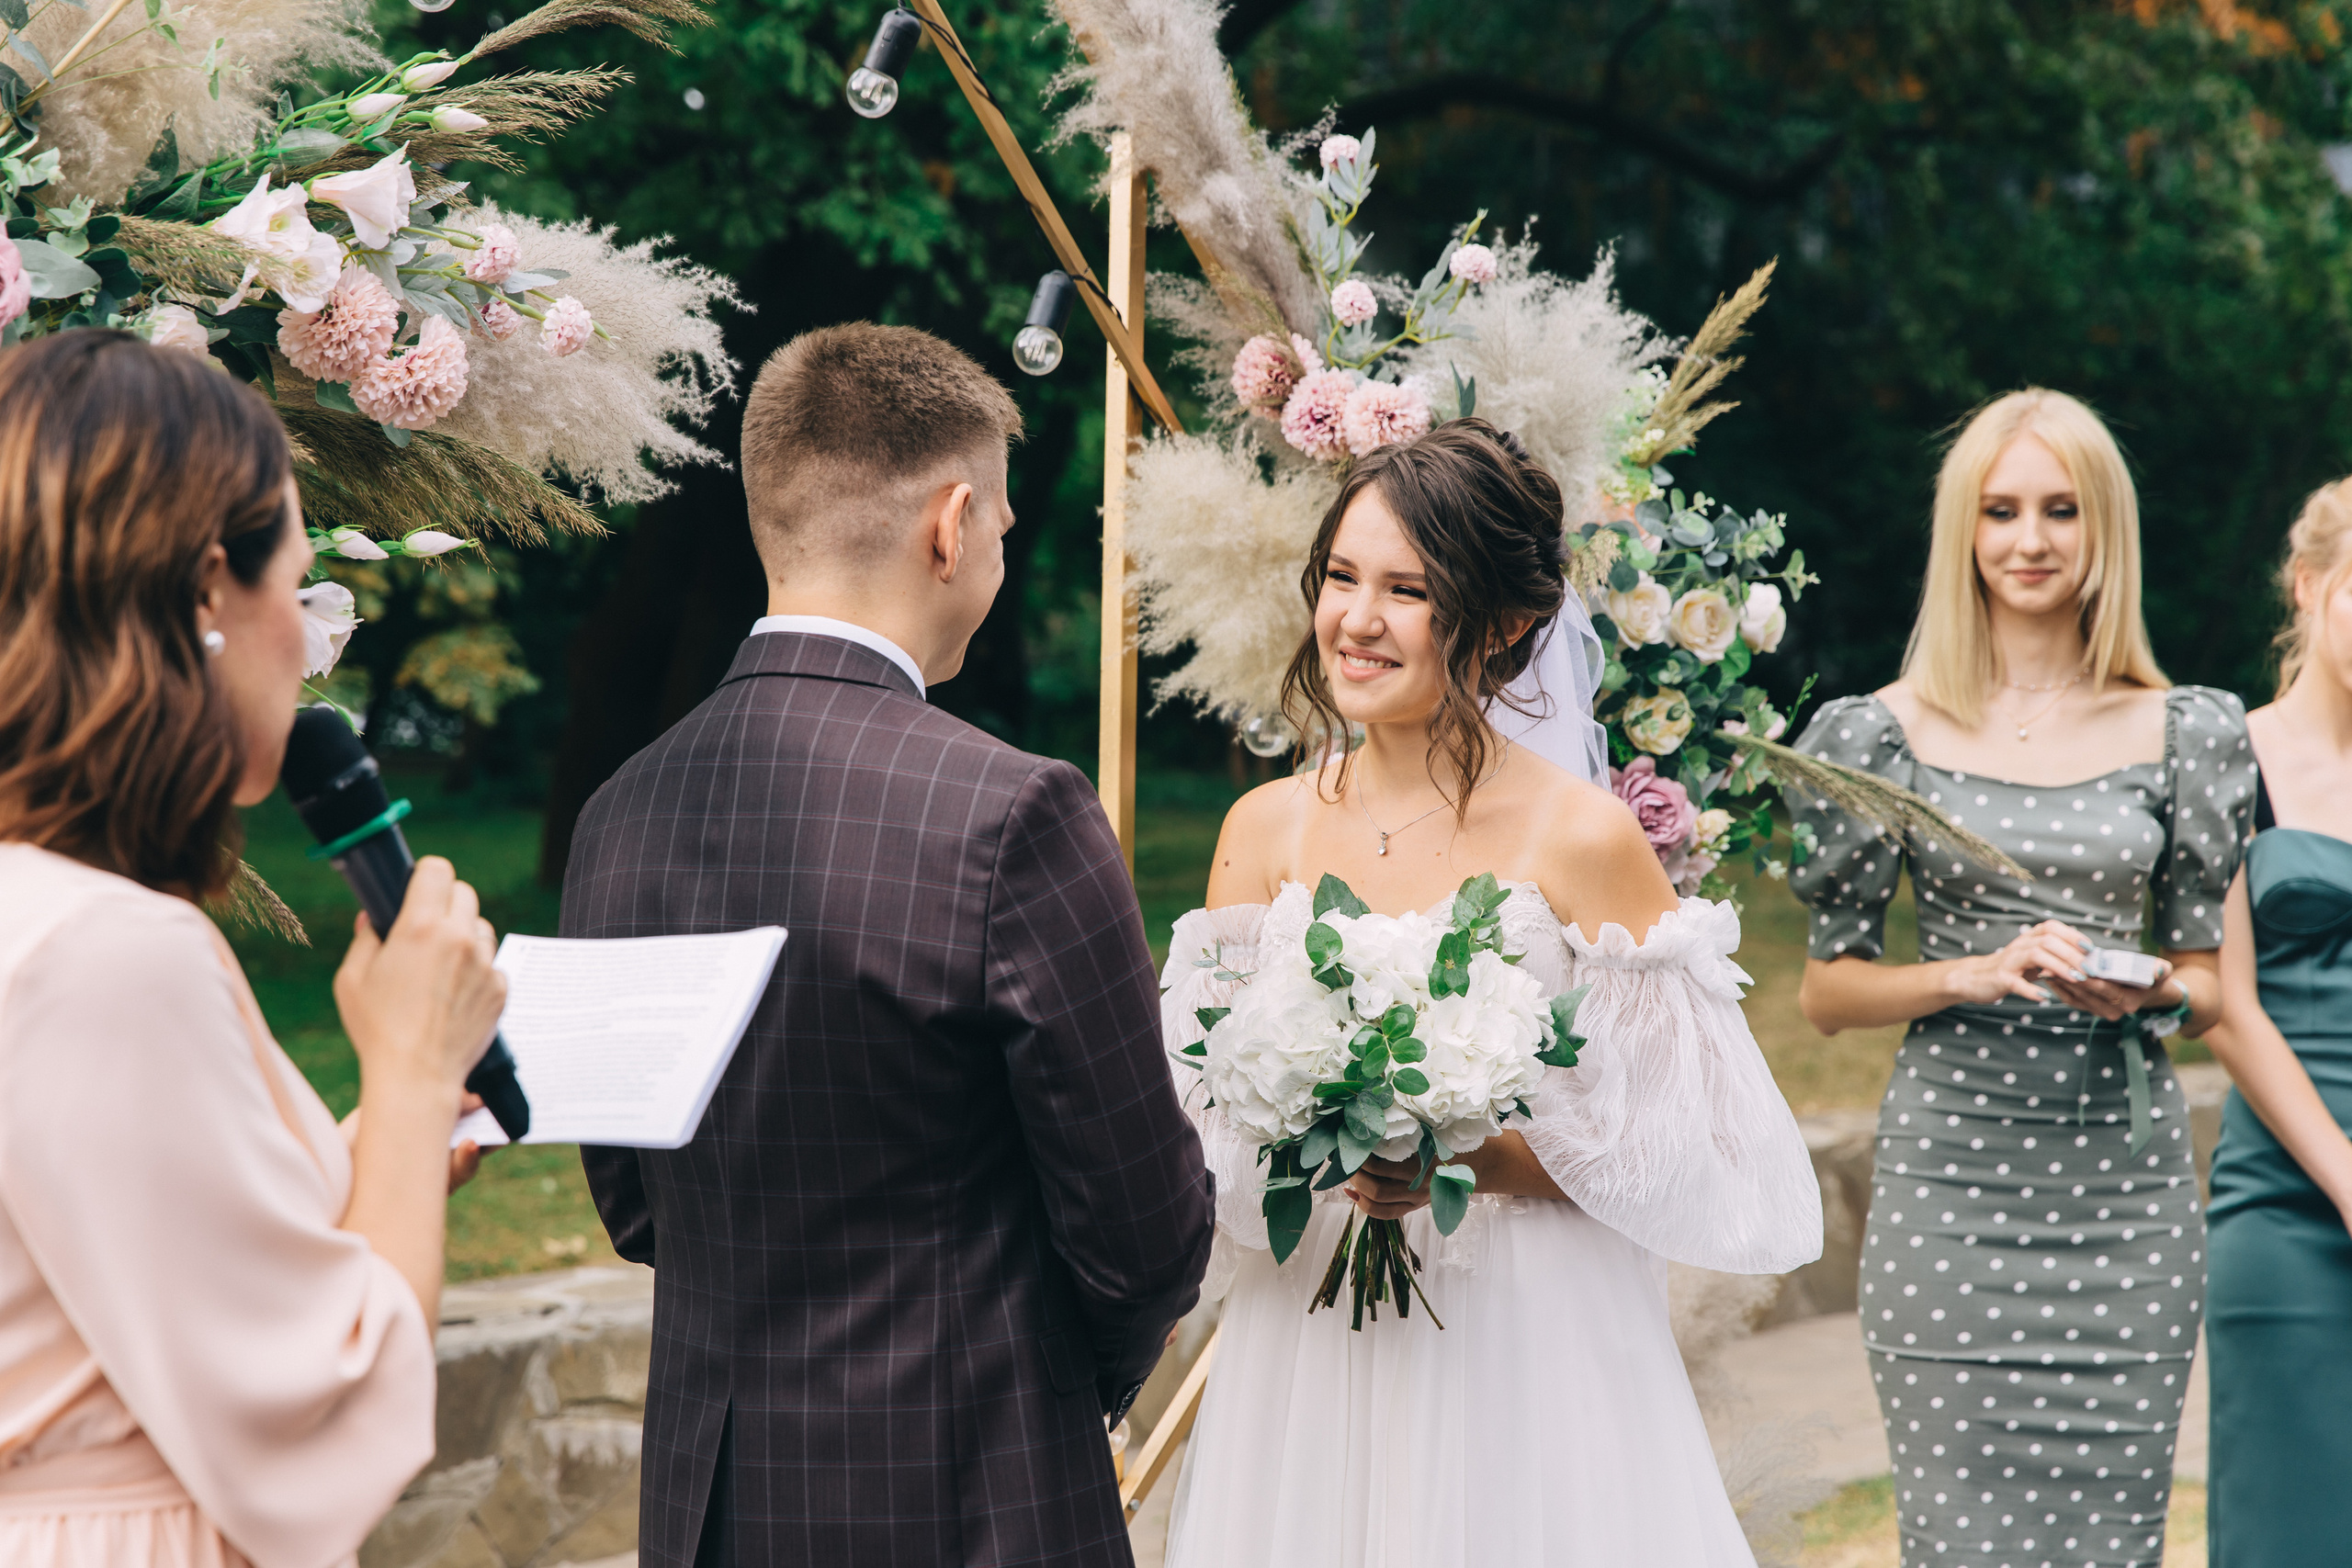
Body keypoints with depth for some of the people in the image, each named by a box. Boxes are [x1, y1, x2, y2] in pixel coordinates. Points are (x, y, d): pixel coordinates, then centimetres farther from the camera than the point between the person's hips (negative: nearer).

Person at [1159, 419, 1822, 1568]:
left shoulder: (1580, 839, -9)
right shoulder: (1264, 831, 3)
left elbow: (1707, 1168, -9)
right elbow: (1197, 1134, 4)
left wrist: (1482, 1160, -21)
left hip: (1526, 1378, -3)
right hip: (1304, 1373, 4)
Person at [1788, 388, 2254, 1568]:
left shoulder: (2183, 732, 7)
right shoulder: (1889, 731, 2)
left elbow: (2206, 984, 13)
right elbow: (1826, 992, 5)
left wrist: (2148, 993, -10)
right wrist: (1981, 972, -11)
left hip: (2126, 1175, 2)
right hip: (1950, 1173, -1)